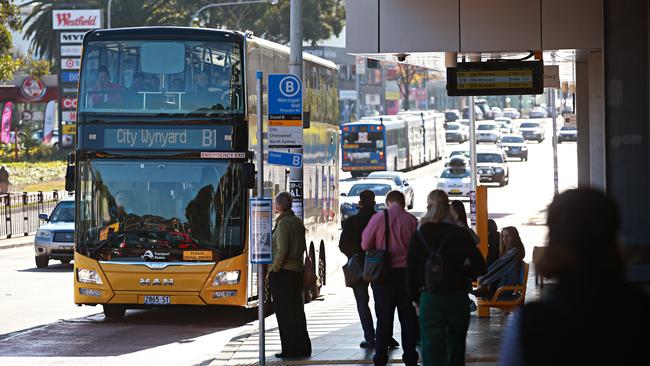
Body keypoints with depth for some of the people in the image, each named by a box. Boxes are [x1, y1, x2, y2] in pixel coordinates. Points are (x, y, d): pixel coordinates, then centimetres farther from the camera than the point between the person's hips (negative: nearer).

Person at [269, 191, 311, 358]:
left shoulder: (283, 223, -14)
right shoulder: (298, 222, 11)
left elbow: (282, 250, -19)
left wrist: (274, 269, -11)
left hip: (283, 273, -8)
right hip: (297, 271, 8)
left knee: (285, 313, -3)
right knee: (297, 311, 13)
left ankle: (290, 349, -3)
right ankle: (302, 347, 16)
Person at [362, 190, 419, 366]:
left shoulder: (378, 218, -7)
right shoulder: (411, 220, -4)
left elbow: (365, 244, -2)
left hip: (383, 273, 0)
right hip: (406, 271, 0)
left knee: (384, 318, 5)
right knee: (408, 317, 8)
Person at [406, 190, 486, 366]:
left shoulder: (419, 236, -4)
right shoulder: (460, 234, -5)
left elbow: (411, 271, -2)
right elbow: (480, 267, -6)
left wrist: (414, 299, 10)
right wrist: (460, 272, 9)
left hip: (430, 300, -1)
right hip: (458, 298, 1)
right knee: (456, 352, 18)